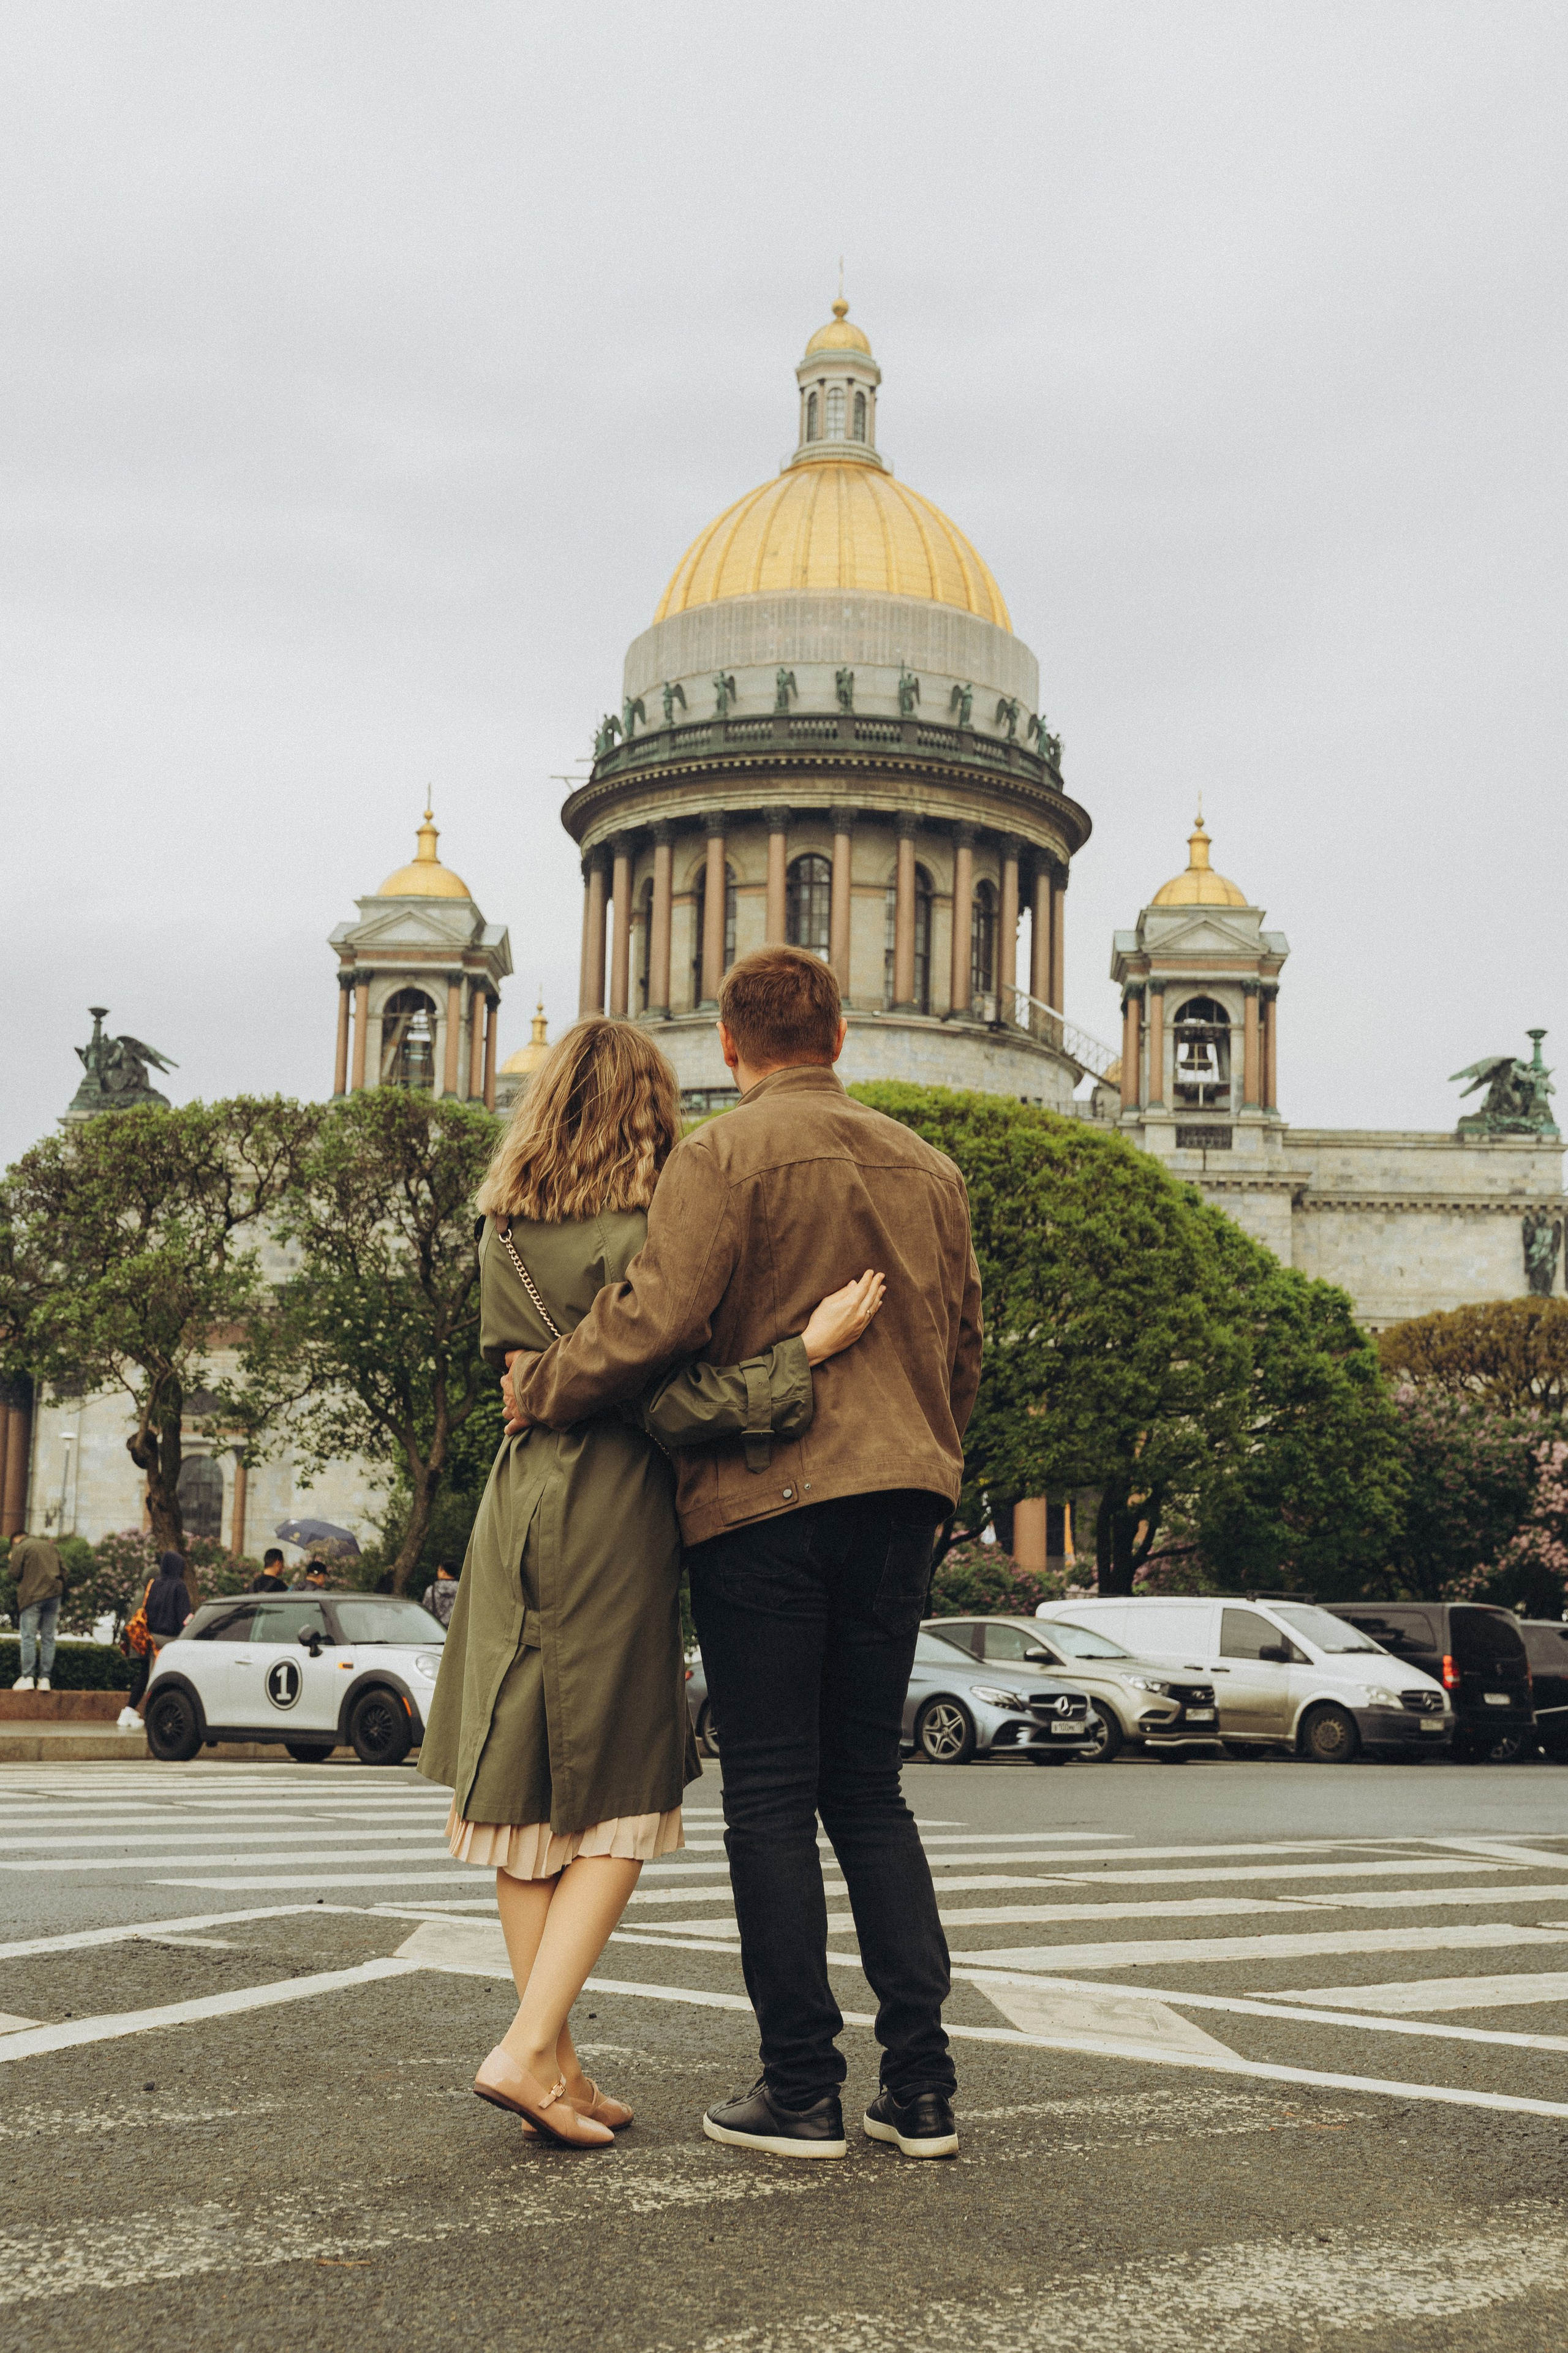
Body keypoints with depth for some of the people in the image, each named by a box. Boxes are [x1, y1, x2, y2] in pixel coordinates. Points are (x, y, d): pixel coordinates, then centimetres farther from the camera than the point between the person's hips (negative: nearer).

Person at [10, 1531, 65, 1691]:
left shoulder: (20, 1548, -1)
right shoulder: (52, 1546, 18)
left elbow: (15, 1572, -7)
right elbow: (63, 1571, 15)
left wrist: (10, 1562, 12)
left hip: (32, 1597, -5)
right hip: (54, 1595, 5)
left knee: (29, 1638, -2)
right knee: (48, 1639, 5)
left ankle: (27, 1677, -8)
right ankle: (45, 1679, 1)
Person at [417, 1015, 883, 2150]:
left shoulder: (505, 1234, 7)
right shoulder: (639, 1235, -13)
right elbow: (669, 1405, -17)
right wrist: (810, 1347, -21)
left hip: (517, 1502, 7)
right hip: (613, 1517, -7)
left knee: (526, 1796, 10)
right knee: (619, 1801, 4)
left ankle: (555, 2059, 17)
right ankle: (529, 2050, -5)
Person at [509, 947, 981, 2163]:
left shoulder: (724, 1157, -6)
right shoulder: (928, 1166, 14)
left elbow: (655, 1320, -16)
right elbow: (963, 1349, 17)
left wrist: (540, 1390, 0)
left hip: (760, 1502, -5)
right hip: (896, 1495, 6)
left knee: (773, 1798, 2)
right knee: (871, 1791, 12)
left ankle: (803, 2087, 5)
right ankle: (921, 2085, 9)